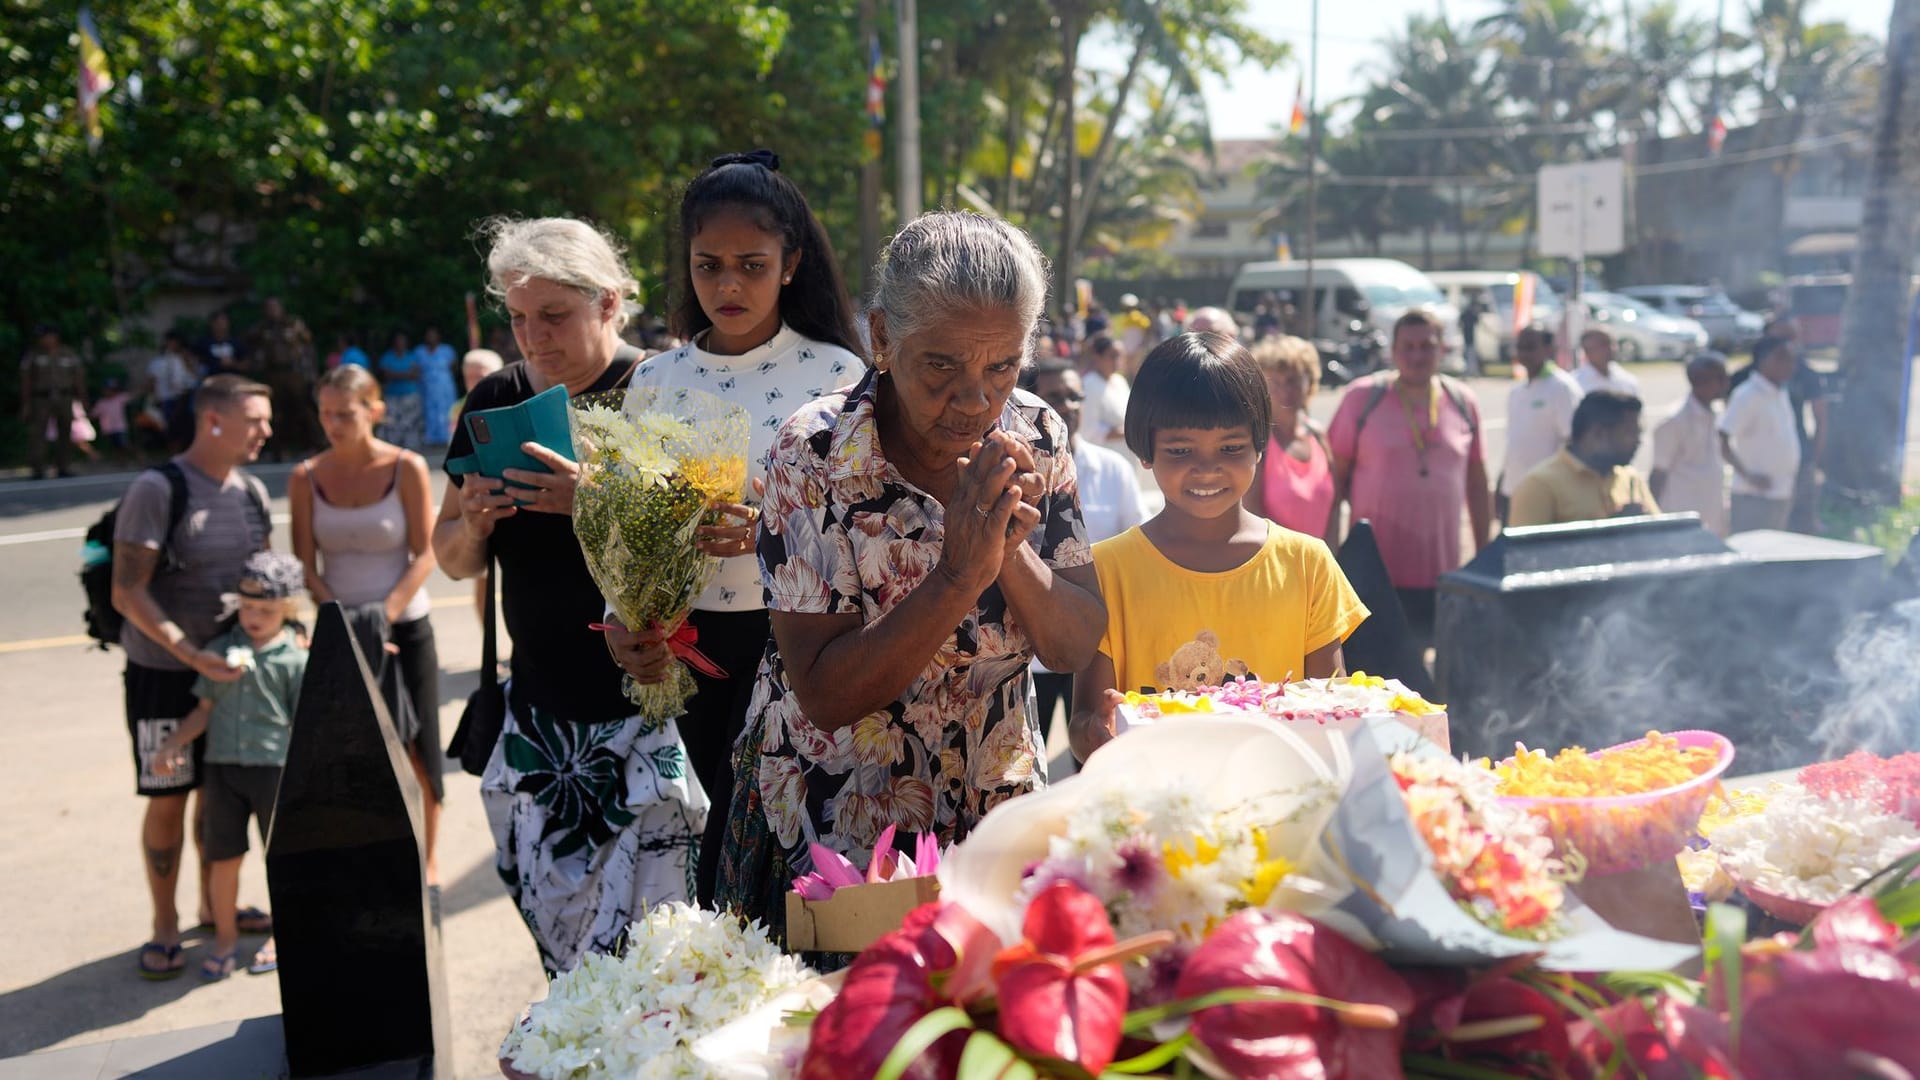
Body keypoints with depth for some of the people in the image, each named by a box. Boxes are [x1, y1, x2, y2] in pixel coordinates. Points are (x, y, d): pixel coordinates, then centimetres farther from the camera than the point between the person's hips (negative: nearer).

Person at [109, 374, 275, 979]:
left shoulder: (252, 492, 4)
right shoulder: (156, 490, -17)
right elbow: (127, 592, -20)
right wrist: (192, 655, -27)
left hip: (232, 667, 6)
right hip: (163, 673, -6)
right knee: (167, 801, 3)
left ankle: (214, 905, 32)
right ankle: (165, 925, 19)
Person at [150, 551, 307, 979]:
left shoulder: (295, 658, -7)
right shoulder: (218, 650, 5)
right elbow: (205, 710, 10)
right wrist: (173, 744, 0)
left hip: (275, 767, -3)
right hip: (221, 767, 3)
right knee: (223, 858, 10)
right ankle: (225, 937, 28)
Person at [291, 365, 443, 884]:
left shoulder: (407, 468, -7)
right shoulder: (306, 477, -1)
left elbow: (425, 553, -8)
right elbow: (305, 565, -1)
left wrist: (384, 613, -18)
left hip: (405, 626, -1)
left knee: (417, 745, 3)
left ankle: (430, 855, 19)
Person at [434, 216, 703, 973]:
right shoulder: (497, 401, 10)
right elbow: (454, 561, 16)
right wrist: (471, 524, -6)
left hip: (646, 715, -5)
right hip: (540, 718, 5)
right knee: (560, 939, 7)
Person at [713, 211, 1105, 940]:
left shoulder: (1035, 438, -8)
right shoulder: (816, 455, -20)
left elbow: (1077, 648, -7)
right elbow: (824, 695, -22)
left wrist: (1011, 552, -25)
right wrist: (960, 574, -31)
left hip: (996, 814, 4)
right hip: (838, 832, -4)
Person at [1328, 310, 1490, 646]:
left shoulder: (1463, 403, 7)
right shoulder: (1362, 398, -2)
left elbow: (1477, 484, 13)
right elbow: (1336, 477, 0)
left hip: (1441, 572, 3)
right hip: (1375, 571, -3)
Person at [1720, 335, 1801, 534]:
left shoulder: (1782, 394, 13)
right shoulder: (1747, 395, -14)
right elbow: (1722, 441, -19)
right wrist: (1748, 475, -23)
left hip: (1782, 494, 9)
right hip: (1754, 496, -9)